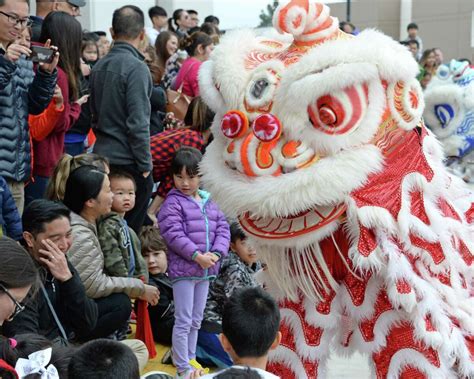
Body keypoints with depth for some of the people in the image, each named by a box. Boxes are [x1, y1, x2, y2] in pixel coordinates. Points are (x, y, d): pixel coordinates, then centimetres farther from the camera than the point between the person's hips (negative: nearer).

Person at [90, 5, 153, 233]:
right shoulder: (136, 68, -15)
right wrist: (145, 165, -11)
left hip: (102, 155, 7)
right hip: (128, 161, -7)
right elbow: (138, 123, -19)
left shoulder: (99, 66, 7)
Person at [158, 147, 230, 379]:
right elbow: (173, 234, -18)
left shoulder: (208, 203, 11)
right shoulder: (173, 203, -9)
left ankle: (191, 360, 29)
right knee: (183, 322, -2)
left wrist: (216, 254, -9)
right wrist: (197, 255, -21)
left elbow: (222, 228, 8)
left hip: (206, 270, 7)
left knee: (196, 321, 17)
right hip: (183, 269, -7)